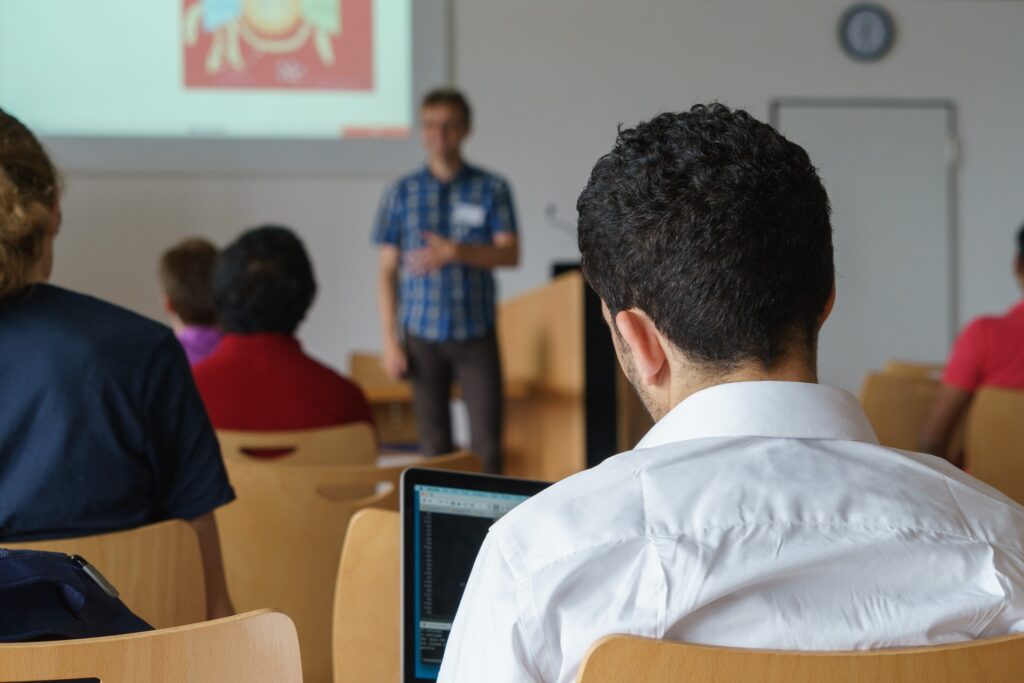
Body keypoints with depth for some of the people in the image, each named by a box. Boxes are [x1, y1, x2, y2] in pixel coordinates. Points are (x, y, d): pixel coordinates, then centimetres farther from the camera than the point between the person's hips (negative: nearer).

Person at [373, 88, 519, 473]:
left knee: (487, 440, -4)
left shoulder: (491, 189, 2)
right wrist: (391, 341, 0)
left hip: (477, 335, -1)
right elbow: (387, 271, 5)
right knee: (433, 442, 5)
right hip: (423, 336, 1)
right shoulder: (402, 194, 5)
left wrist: (455, 252, -22)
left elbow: (510, 254, -6)